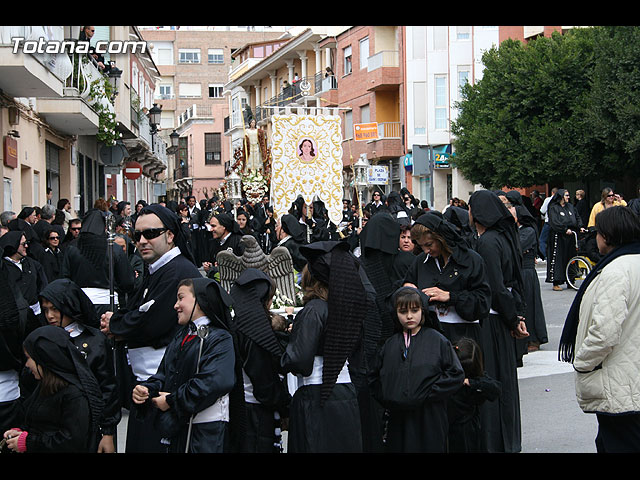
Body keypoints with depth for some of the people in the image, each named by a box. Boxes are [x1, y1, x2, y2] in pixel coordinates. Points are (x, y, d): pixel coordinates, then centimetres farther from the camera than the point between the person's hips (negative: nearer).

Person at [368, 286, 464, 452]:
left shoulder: (437, 340, -1)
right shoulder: (390, 344, 9)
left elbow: (456, 375, -4)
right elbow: (374, 378, 18)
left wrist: (427, 395, -10)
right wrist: (387, 399, 2)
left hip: (430, 421, -3)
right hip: (398, 421, 3)